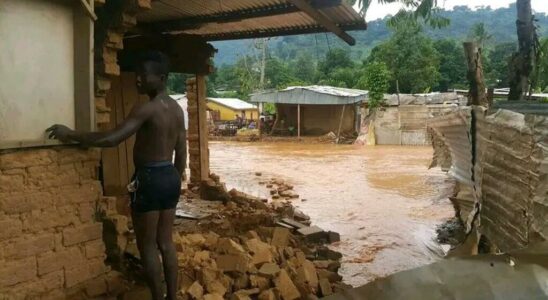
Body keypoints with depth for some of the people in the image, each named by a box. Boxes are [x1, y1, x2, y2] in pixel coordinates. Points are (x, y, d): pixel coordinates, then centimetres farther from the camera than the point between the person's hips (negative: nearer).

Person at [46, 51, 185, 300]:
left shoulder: (146, 109, -18)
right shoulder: (177, 109, 9)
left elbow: (111, 139, -24)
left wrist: (70, 134, -14)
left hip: (149, 179, -8)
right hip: (170, 176, 8)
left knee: (147, 246, 6)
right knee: (165, 242, 15)